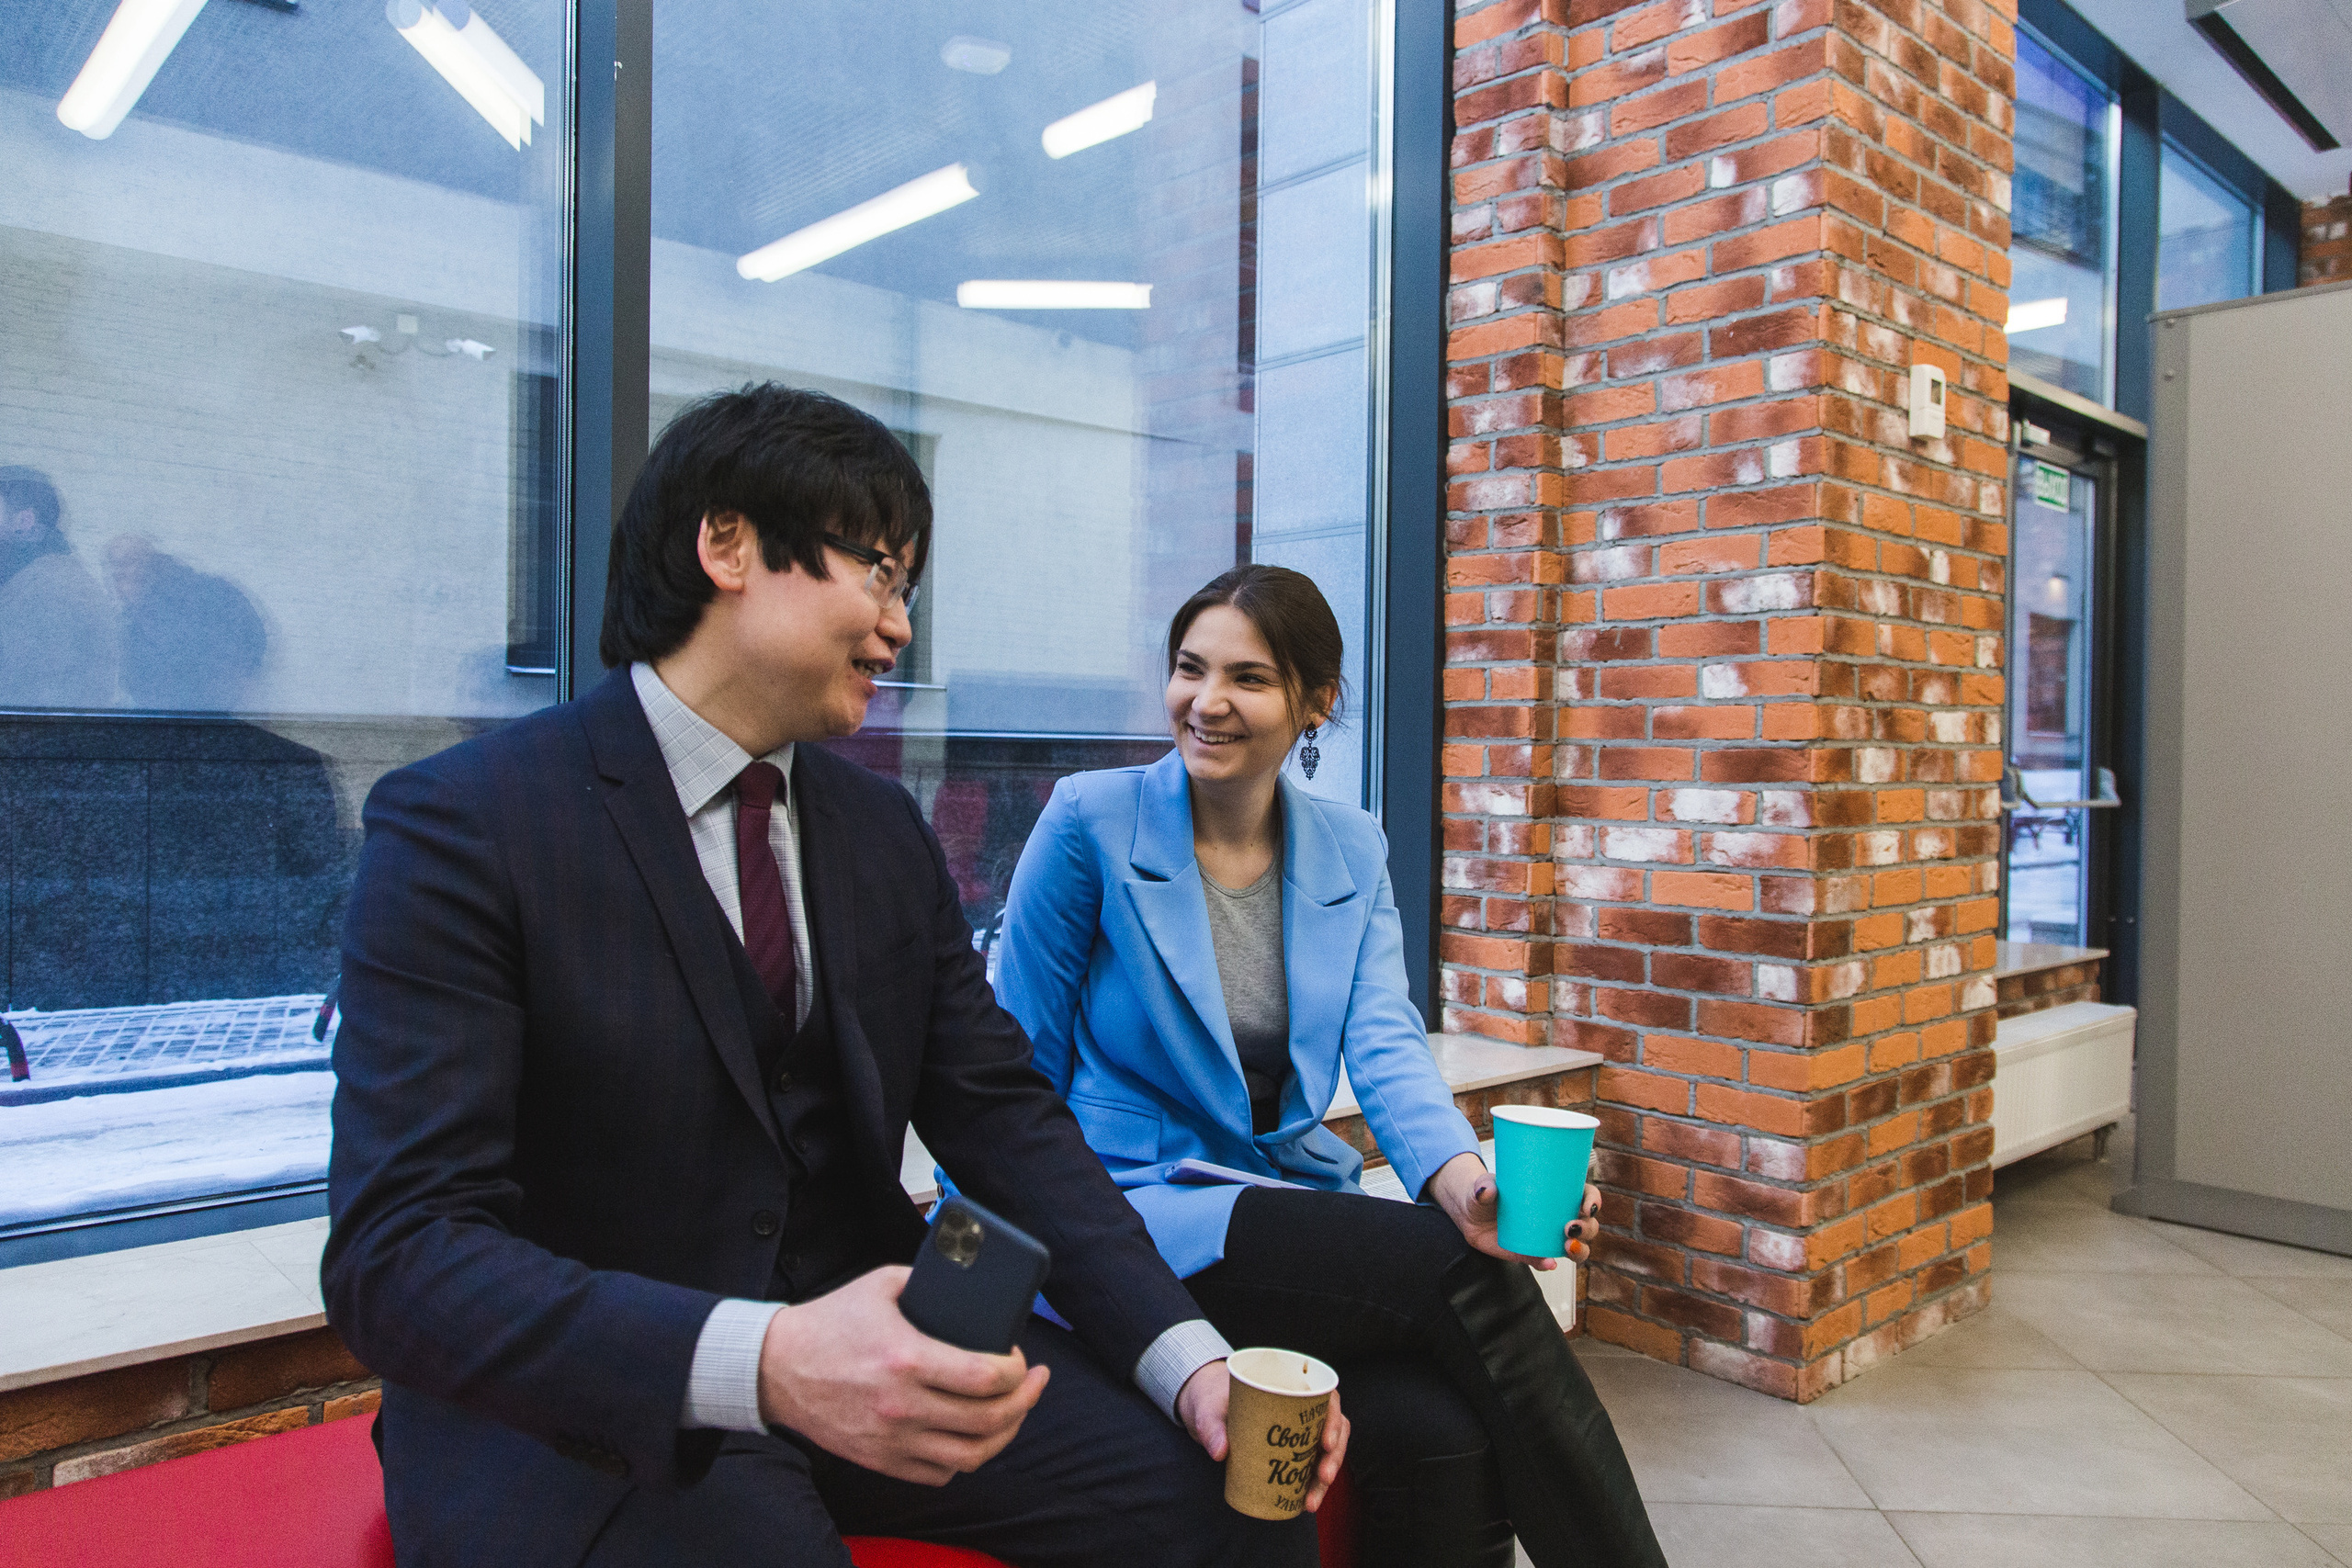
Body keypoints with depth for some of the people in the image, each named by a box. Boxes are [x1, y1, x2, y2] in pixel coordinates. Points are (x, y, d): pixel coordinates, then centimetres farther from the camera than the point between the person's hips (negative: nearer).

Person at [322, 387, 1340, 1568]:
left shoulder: (886, 833, 7)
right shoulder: (461, 824, -12)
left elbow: (1001, 1114, 2)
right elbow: (397, 1250, -19)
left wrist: (1191, 1360, -12)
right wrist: (756, 1364, -35)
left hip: (866, 1337, 5)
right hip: (586, 1419, -4)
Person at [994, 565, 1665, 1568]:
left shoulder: (1352, 852, 7)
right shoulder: (1091, 821, -6)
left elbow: (1384, 1043, -6)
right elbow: (1021, 1062, -2)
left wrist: (1463, 1178, -26)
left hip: (1295, 1200, 4)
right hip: (1136, 1211, -4)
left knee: (1448, 1431, -25)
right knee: (1467, 1275, -24)